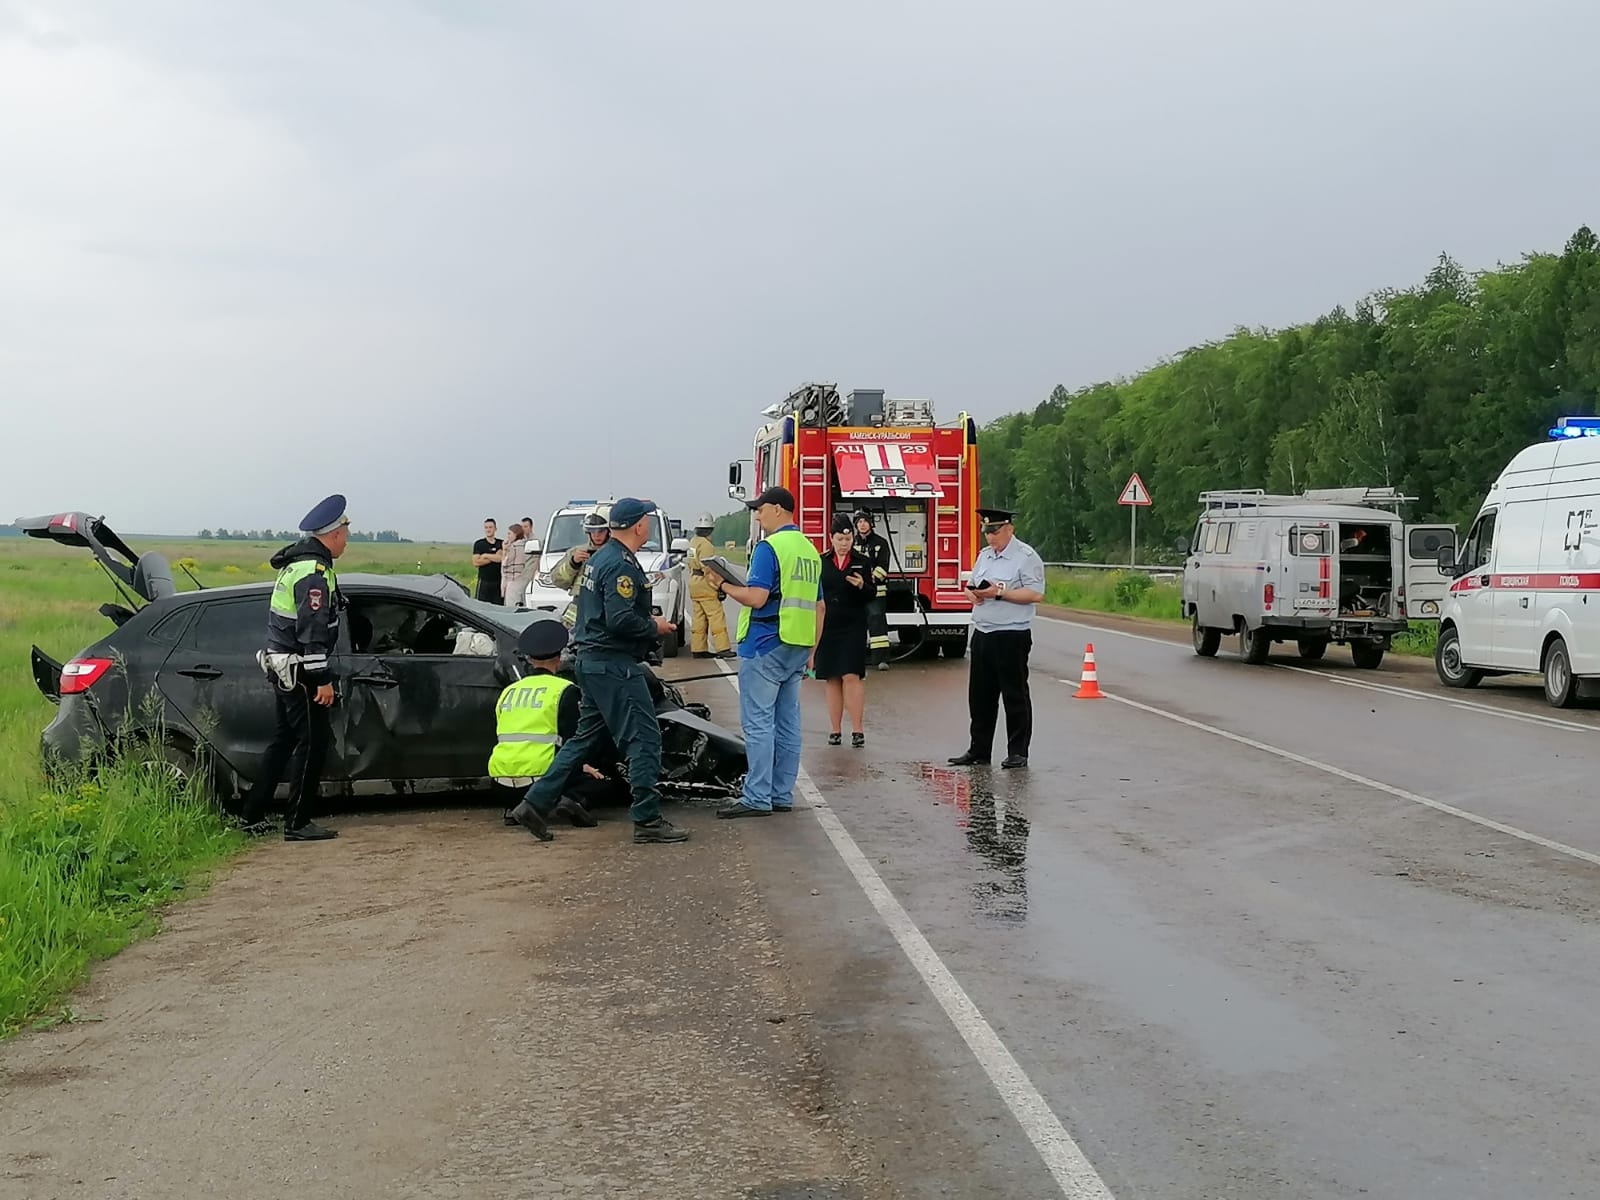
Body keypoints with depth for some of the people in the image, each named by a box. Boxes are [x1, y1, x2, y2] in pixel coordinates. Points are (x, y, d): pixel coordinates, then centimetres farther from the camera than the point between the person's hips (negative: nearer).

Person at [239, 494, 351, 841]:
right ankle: (297, 823, 1)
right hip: (299, 671, -10)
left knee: (284, 739, 17)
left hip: (283, 667, 10)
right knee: (312, 742, -3)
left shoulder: (299, 561, 14)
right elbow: (312, 631, -23)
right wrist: (323, 679, -21)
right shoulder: (314, 572, -19)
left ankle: (252, 817, 21)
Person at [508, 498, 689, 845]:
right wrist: (655, 627, -9)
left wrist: (648, 623, 15)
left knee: (585, 737, 15)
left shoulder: (599, 558, 16)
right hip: (614, 666, -10)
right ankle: (647, 820, -2)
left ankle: (536, 804, 14)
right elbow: (620, 619, -25)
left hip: (591, 661, 10)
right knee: (644, 739, -5)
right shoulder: (622, 565, -16)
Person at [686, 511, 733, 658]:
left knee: (699, 618, 11)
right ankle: (722, 648, -15)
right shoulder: (706, 545, -15)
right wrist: (718, 586, -20)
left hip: (694, 582, 10)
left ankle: (698, 649, 11)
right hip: (705, 584, -10)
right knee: (716, 616, -10)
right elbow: (708, 568, -21)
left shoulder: (692, 542, 15)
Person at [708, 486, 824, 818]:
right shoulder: (810, 550, 16)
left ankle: (757, 798, -7)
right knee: (787, 722, 10)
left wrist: (725, 586, -4)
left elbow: (756, 598, -20)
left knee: (758, 722, -6)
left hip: (766, 644, -8)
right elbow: (820, 607, 19)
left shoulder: (769, 547, -11)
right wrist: (811, 651, 22)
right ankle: (782, 795, 13)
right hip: (798, 647, 9)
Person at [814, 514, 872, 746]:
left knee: (851, 676, -9)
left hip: (853, 627, -2)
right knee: (832, 679, 5)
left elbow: (870, 597, 2)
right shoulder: (822, 563, 7)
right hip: (827, 628, 2)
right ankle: (836, 729, 11)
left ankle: (857, 729, -8)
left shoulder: (862, 563, 4)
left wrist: (862, 586, -20)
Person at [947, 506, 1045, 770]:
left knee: (1015, 696, 0)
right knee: (980, 695, 11)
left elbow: (1036, 594, -17)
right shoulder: (984, 555, 16)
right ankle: (978, 750, 20)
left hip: (1012, 636, -8)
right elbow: (971, 584, 24)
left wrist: (999, 593, -20)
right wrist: (972, 591, 0)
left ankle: (1018, 752, 6)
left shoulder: (1026, 557, -9)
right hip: (982, 634, 8)